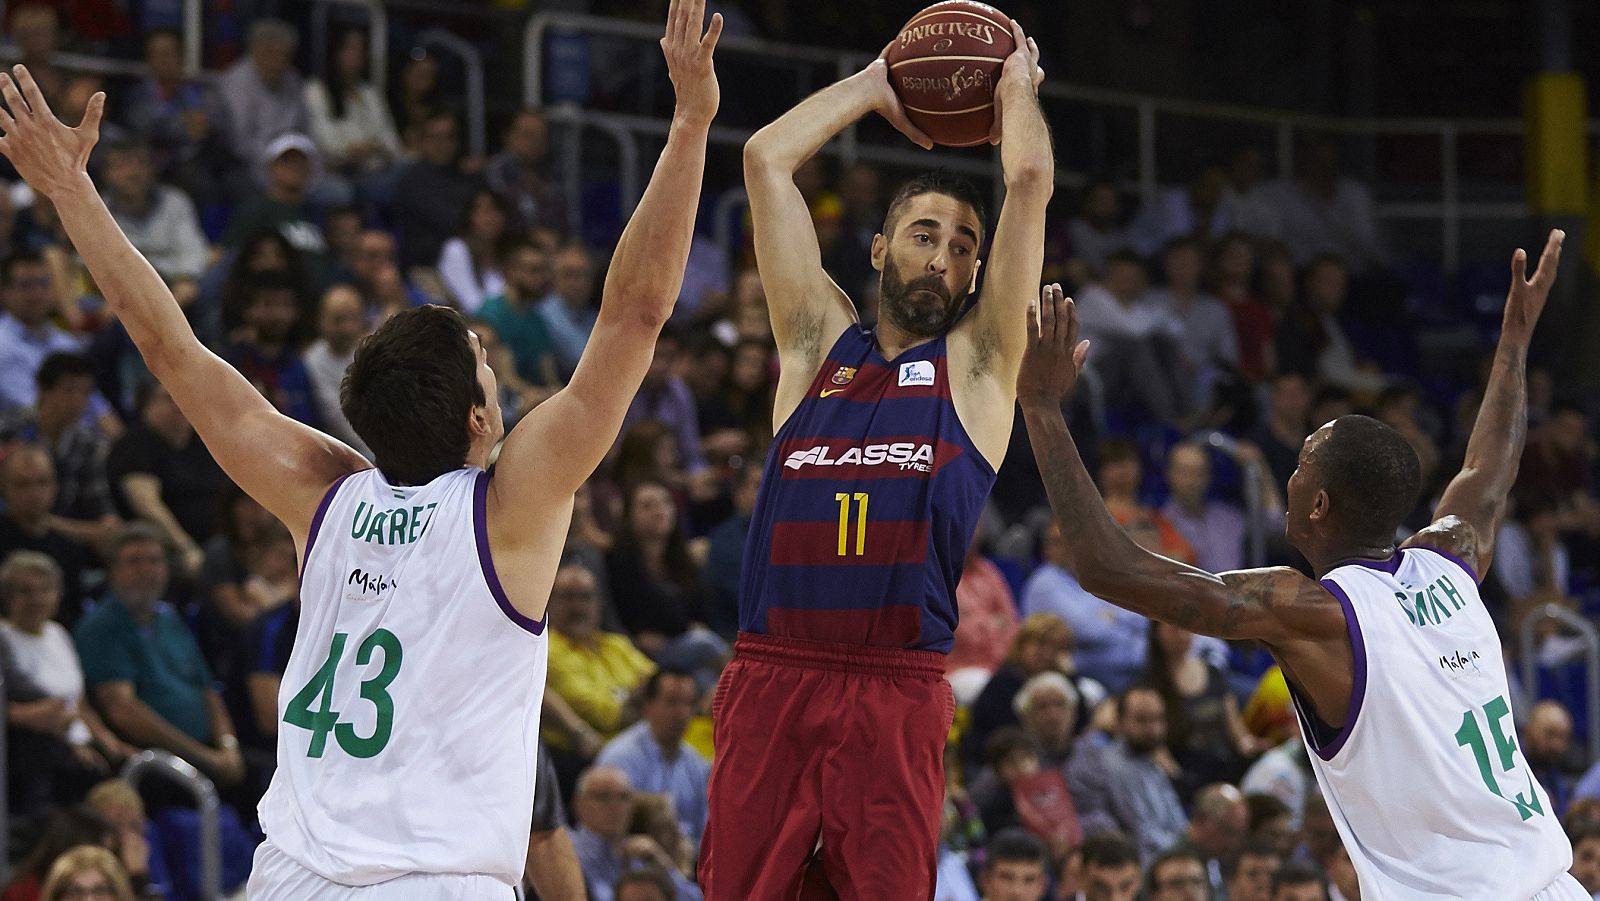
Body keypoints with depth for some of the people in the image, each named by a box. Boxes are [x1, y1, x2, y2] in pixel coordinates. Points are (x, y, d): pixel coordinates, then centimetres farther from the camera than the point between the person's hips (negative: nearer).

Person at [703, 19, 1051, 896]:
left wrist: (1016, 87, 20)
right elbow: (766, 158, 16)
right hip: (771, 679, 2)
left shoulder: (976, 363, 12)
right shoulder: (818, 343, 17)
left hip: (896, 691, -2)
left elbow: (1030, 181, 4)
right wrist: (877, 86, 25)